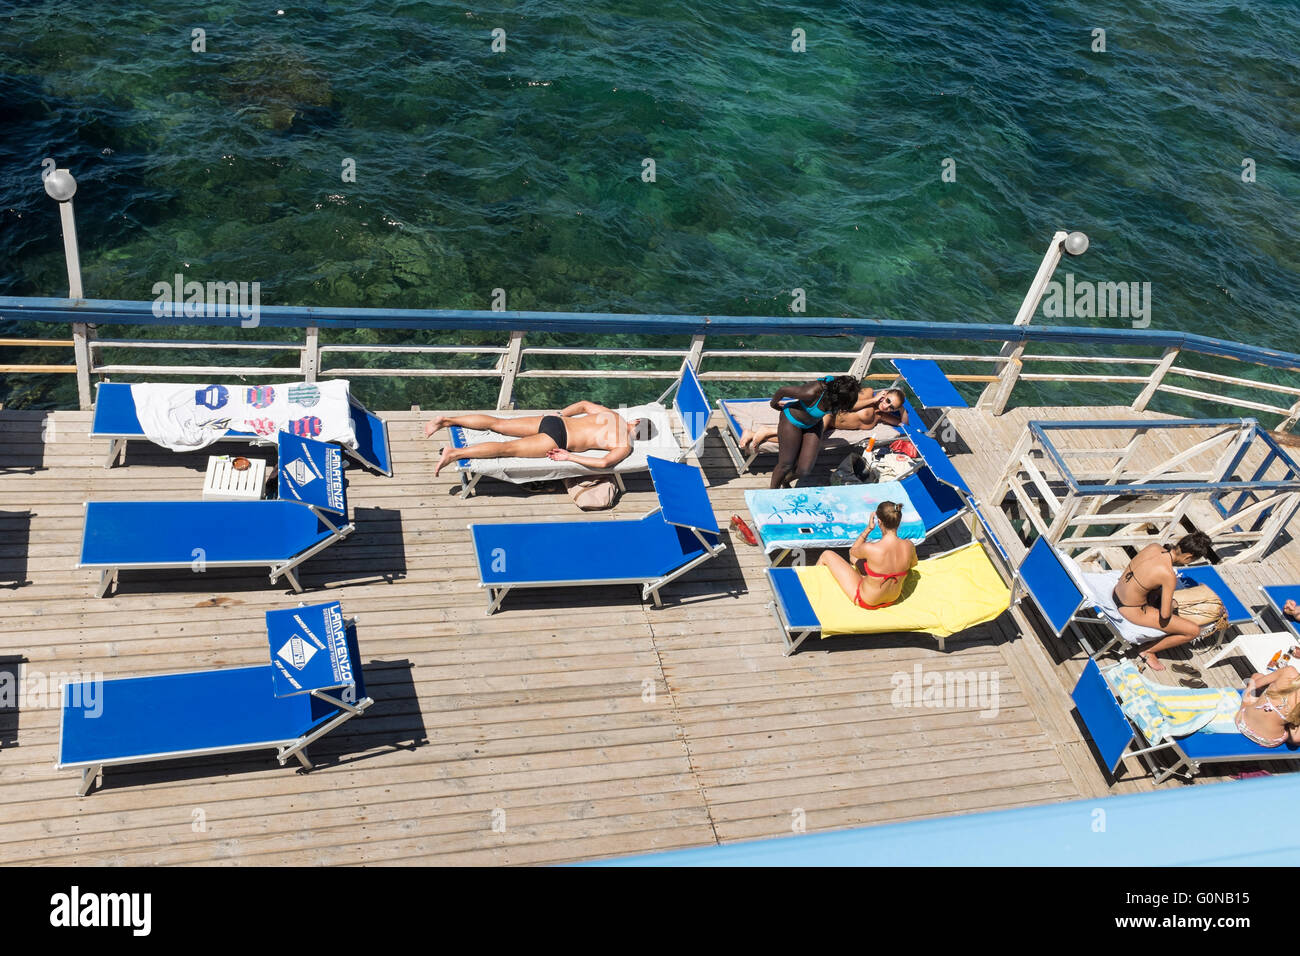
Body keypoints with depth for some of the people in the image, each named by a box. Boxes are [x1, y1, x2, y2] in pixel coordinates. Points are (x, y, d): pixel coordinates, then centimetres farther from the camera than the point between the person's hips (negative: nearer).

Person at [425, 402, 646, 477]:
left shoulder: (612, 414, 17)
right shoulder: (625, 447, -5)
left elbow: (583, 405, 27)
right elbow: (605, 462, -24)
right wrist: (570, 457, -18)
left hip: (553, 421, 7)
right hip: (556, 439, -7)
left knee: (497, 424, 5)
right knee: (507, 448, -13)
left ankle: (446, 420, 1)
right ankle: (454, 453, -25)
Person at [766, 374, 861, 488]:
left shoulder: (837, 385, -25)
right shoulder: (811, 392, -40)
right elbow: (783, 390, -23)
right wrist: (774, 404, -3)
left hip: (814, 424, 5)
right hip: (792, 420, -5)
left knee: (805, 470, -1)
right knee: (786, 466, 2)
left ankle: (784, 481, 30)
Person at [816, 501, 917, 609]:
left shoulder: (870, 549, -35)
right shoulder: (909, 546, -22)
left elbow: (852, 551, -9)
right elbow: (913, 564, 4)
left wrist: (868, 528, -7)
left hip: (866, 601, -5)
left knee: (827, 555, 15)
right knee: (856, 555, 29)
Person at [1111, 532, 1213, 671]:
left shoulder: (1154, 546, -6)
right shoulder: (1169, 575, -27)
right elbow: (1165, 615, -20)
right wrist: (1172, 605, 1)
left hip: (1116, 593, 8)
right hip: (1132, 611, -8)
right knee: (1194, 631, -2)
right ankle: (1148, 652, 13)